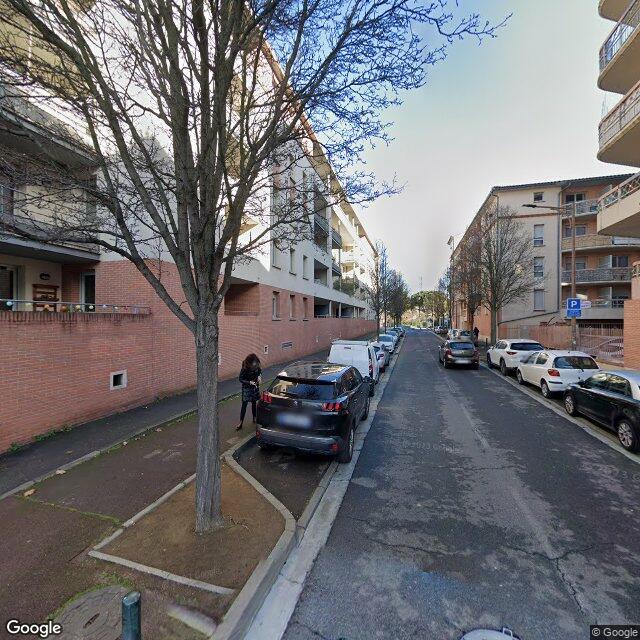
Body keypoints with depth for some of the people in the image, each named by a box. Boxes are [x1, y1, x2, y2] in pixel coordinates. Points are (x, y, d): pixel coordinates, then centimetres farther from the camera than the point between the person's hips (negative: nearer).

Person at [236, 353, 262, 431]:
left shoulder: (257, 366, -13)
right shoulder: (245, 368, -26)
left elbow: (260, 371, 9)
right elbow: (240, 379, -17)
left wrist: (259, 376, -12)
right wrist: (249, 382, -29)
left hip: (255, 387, 4)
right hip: (247, 388, -4)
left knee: (254, 403, 16)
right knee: (244, 404, -1)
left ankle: (254, 418, 34)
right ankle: (241, 422, 7)